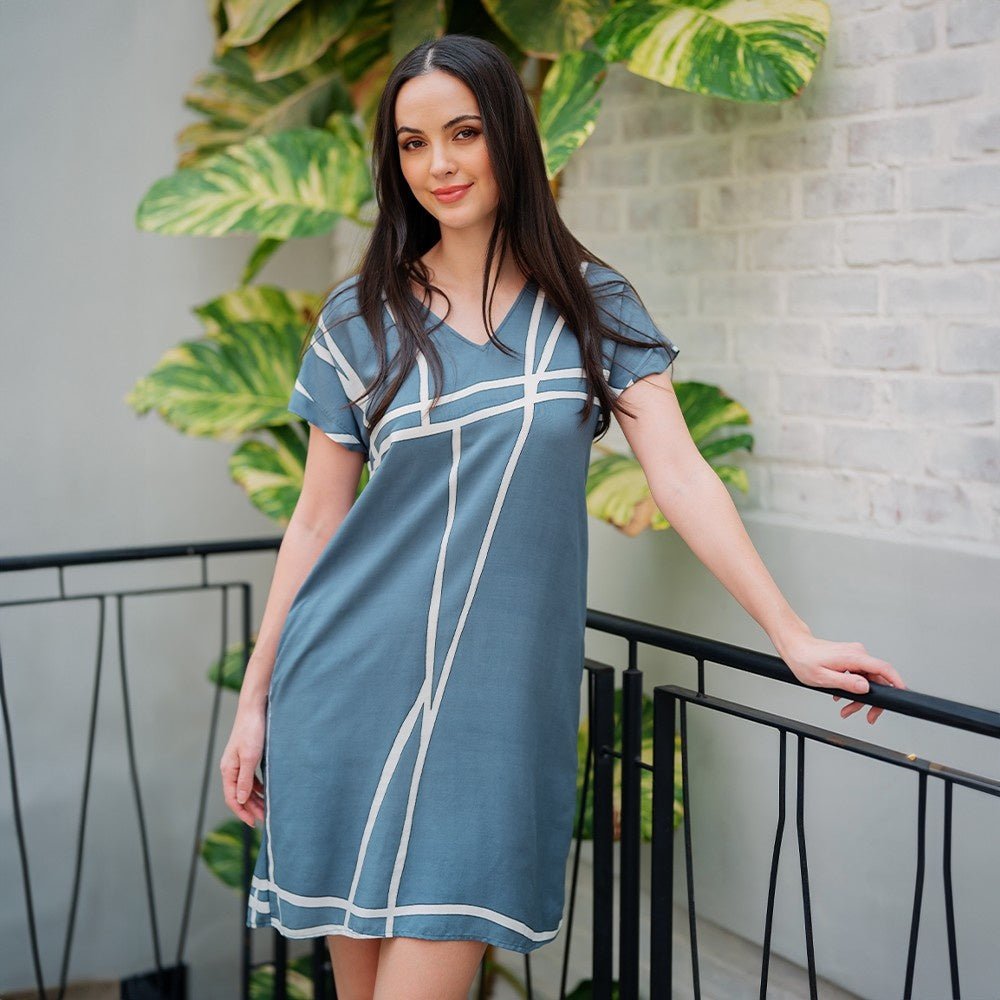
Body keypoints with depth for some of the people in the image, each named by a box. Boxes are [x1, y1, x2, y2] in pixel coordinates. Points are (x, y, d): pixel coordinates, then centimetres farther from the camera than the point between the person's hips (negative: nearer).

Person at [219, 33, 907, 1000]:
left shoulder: (593, 306, 3)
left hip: (494, 702, -1)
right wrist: (254, 699, 5)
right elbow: (316, 520, 6)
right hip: (349, 693, 1)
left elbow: (679, 471, -3)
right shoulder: (359, 319, 3)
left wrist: (794, 637, -10)